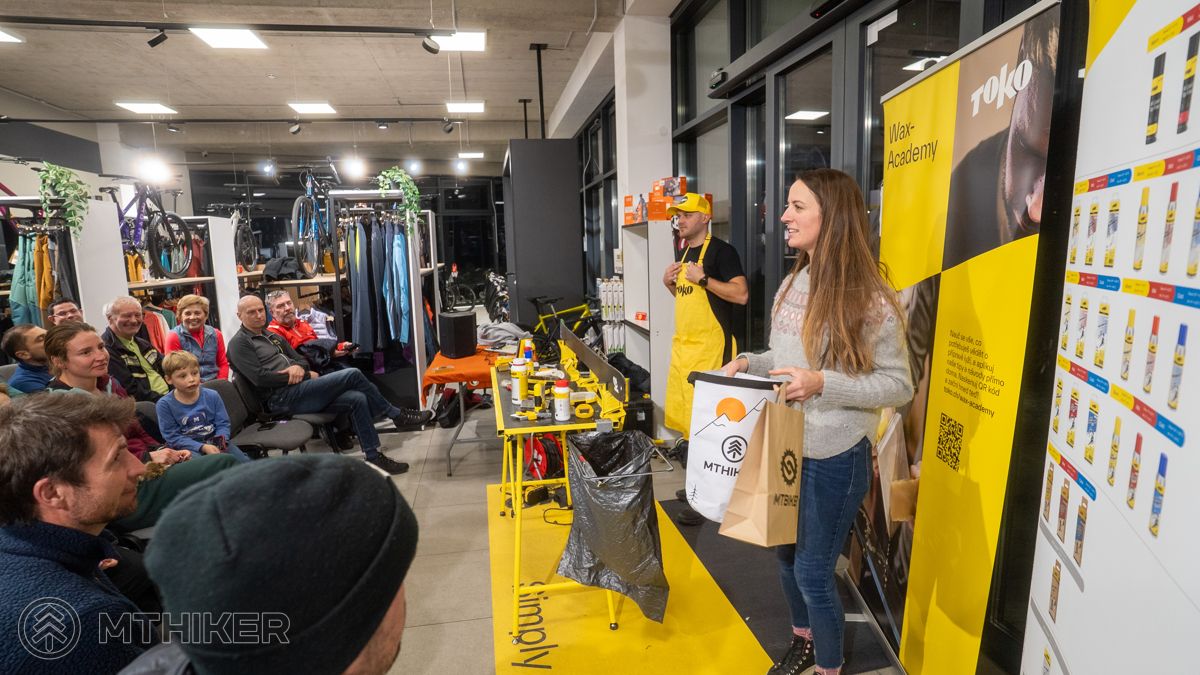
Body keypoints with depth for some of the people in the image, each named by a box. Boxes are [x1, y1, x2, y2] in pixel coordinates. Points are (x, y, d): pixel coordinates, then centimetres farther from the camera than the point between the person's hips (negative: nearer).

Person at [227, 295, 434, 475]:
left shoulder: (273, 337, 24)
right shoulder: (239, 343, 1)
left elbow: (301, 359, 23)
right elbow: (259, 378, -12)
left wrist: (298, 367, -4)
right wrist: (305, 375, -9)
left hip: (299, 391, 8)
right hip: (281, 399, -8)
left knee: (357, 399, -15)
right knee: (352, 375, -20)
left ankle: (374, 458, -9)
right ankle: (398, 416, -7)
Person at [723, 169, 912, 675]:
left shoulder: (869, 299, -17)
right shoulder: (792, 284, 4)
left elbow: (899, 386, -15)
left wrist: (823, 384, -27)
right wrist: (750, 363, -4)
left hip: (834, 457, -7)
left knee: (813, 573, 7)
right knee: (786, 553, 22)